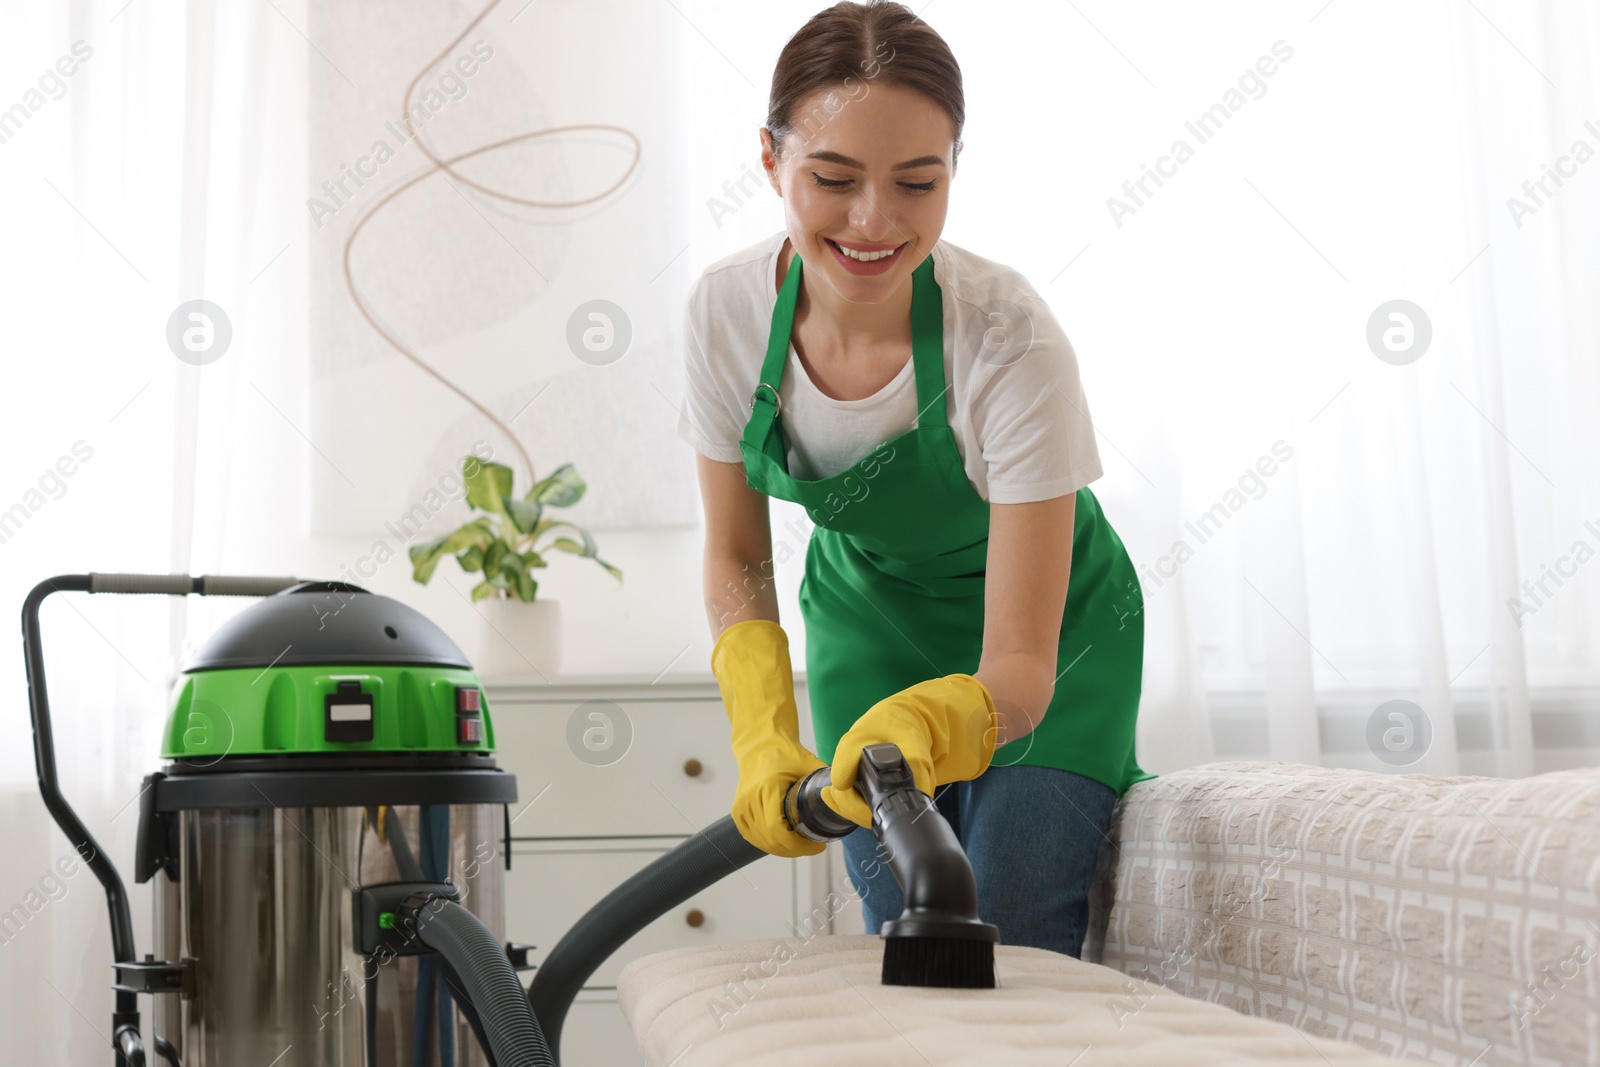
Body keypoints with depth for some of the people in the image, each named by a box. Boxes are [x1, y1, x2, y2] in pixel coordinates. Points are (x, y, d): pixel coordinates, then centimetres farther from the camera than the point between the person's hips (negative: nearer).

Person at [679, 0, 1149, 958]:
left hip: (1044, 634, -3)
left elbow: (1021, 668, -32)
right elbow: (737, 558, -9)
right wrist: (765, 736, -25)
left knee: (1010, 948, -13)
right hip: (866, 619, 3)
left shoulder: (1011, 337, -33)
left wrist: (926, 723, -54)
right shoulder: (728, 308, -22)